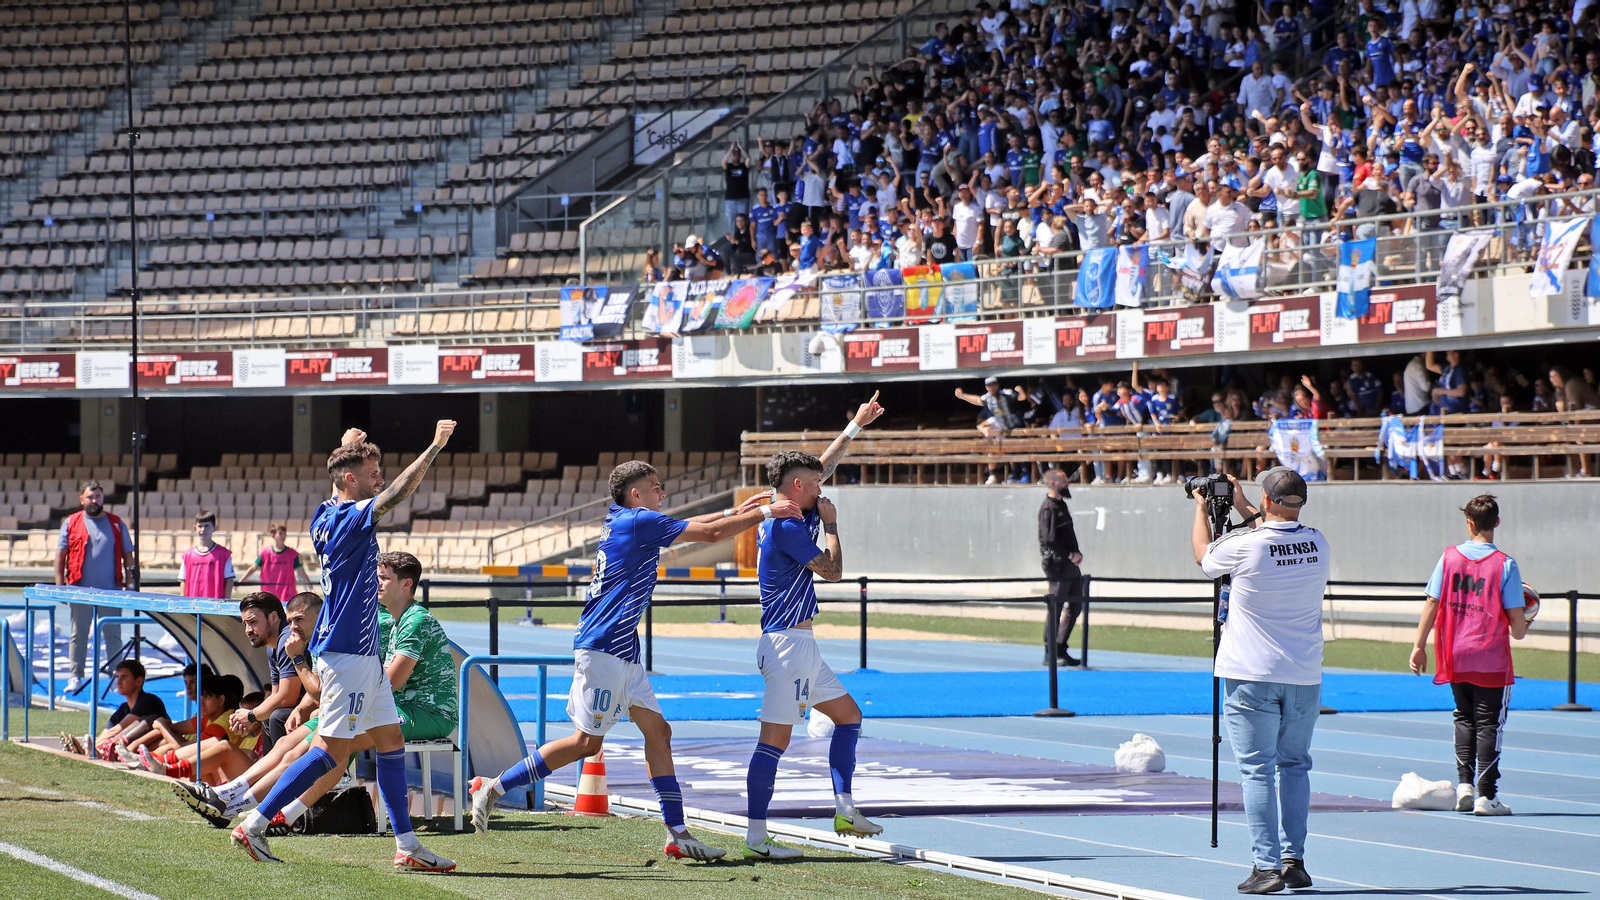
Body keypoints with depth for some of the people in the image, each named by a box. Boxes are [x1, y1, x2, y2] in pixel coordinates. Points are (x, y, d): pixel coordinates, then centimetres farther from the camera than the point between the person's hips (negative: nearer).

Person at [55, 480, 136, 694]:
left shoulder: (116, 524, 9)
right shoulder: (71, 523, 6)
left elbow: (127, 555, 10)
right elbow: (60, 555, 5)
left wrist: (130, 582, 2)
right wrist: (60, 586, -3)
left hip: (111, 590, 0)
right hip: (80, 590, 0)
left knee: (113, 635, 4)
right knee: (79, 634, 4)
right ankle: (76, 677, 8)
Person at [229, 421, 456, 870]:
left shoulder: (328, 516, 11)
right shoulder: (348, 519, -16)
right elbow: (396, 494, -28)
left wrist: (349, 448, 33)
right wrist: (435, 447, -24)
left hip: (364, 654, 10)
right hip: (347, 652, -10)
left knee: (391, 741, 9)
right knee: (332, 749, -9)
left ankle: (407, 846, 11)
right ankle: (254, 824, -6)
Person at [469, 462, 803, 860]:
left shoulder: (621, 521, 15)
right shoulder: (637, 521, -12)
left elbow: (694, 526, 32)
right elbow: (711, 534, -10)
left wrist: (734, 511, 30)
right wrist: (764, 513, 1)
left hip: (622, 651, 10)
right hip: (603, 647, -10)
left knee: (658, 731, 7)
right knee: (587, 742, -9)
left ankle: (677, 834, 5)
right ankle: (493, 787, -4)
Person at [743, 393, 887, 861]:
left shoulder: (783, 515, 13)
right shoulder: (787, 527, -16)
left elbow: (822, 467, 26)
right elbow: (833, 570, -10)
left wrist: (856, 425, 29)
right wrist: (831, 523, 2)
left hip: (801, 646, 11)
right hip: (787, 643, -11)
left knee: (848, 716, 15)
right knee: (775, 739, -10)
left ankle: (845, 810, 14)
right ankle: (756, 838, -11)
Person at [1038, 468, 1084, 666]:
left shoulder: (1061, 505, 17)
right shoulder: (1049, 508, -12)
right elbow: (1049, 540, -20)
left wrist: (1076, 554, 3)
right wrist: (1070, 555, -16)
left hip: (1069, 563, 10)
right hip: (1057, 565, -10)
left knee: (1076, 605, 13)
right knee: (1056, 608, -6)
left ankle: (1060, 649, 20)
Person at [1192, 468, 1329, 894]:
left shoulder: (1243, 546, -13)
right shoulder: (1318, 544, 1)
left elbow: (1203, 554, 9)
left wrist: (1201, 508, 25)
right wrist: (1242, 507, 32)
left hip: (1253, 676, -4)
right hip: (1304, 677, 4)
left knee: (1258, 769, -2)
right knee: (1294, 764, 14)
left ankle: (1266, 865, -7)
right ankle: (1294, 859, 12)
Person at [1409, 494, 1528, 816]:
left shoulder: (1449, 557, -1)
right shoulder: (1505, 564, -9)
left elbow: (1431, 603, 0)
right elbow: (1517, 623, -9)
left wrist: (1419, 645, 6)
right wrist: (1520, 630, 14)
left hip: (1455, 657, 3)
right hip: (1491, 658, -3)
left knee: (1464, 719, 19)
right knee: (1489, 724, 2)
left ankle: (1464, 784, 9)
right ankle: (1486, 796, 0)